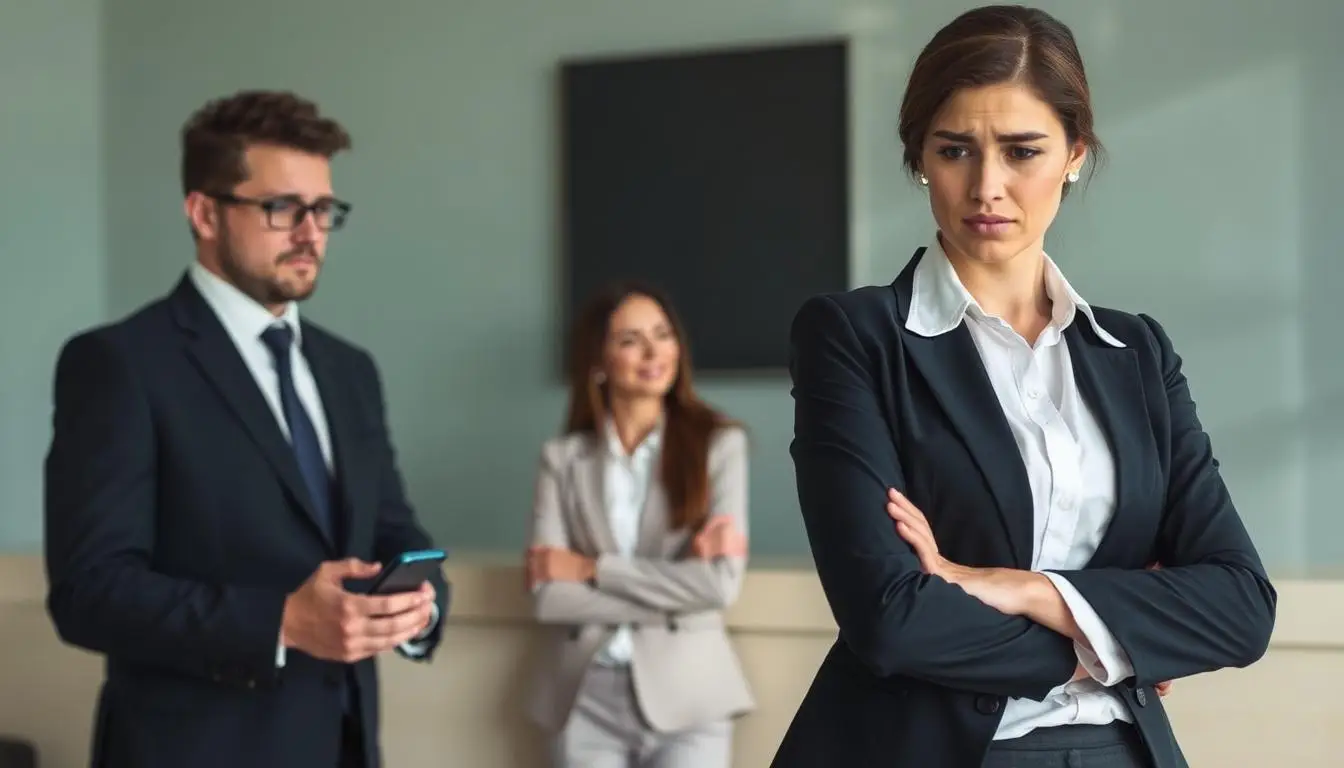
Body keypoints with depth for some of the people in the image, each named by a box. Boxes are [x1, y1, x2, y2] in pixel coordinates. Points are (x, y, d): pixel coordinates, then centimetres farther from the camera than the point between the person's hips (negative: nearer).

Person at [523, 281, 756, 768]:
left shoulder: (719, 444, 1)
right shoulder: (563, 457, 5)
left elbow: (721, 582, -9)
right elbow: (547, 597, -5)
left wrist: (593, 570, -7)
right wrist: (677, 585, -11)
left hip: (686, 696, -1)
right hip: (584, 699, 2)